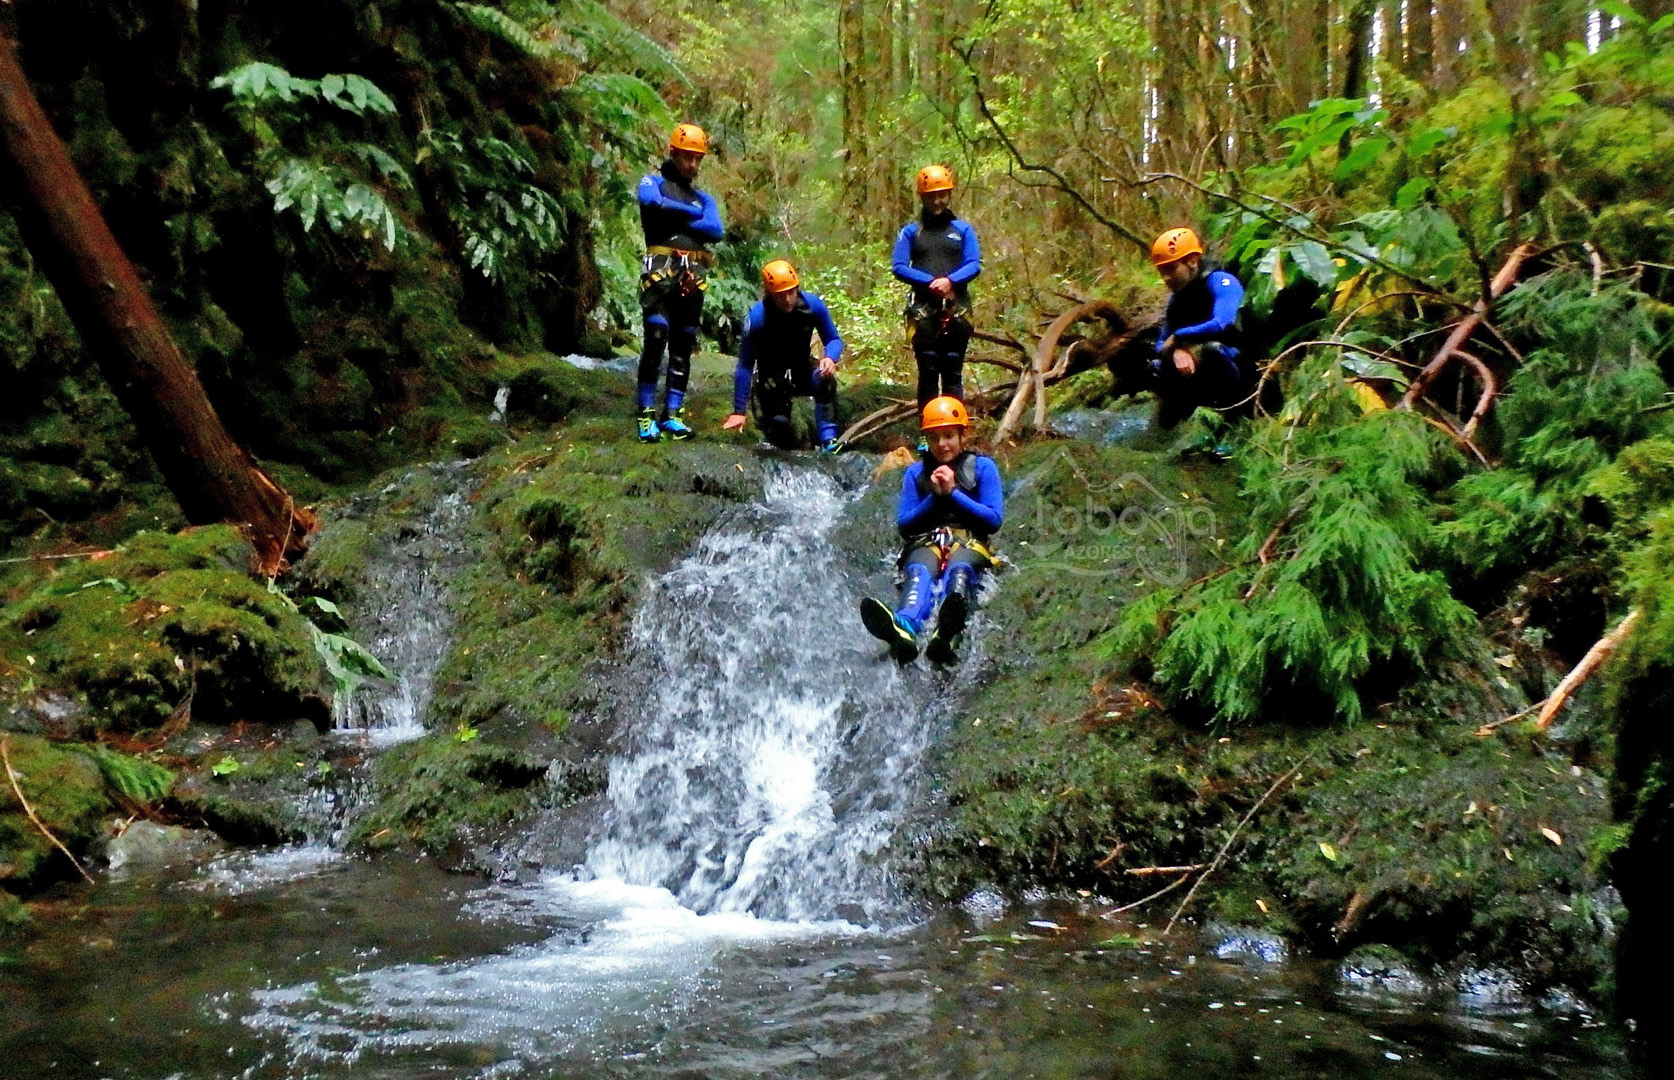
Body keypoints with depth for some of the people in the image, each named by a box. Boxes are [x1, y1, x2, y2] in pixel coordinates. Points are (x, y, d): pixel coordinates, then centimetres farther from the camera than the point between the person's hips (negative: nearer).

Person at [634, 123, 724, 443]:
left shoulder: (703, 198, 23)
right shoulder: (654, 182, 12)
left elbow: (716, 231, 3)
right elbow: (651, 201, -14)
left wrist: (674, 220, -4)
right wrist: (692, 214, -2)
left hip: (693, 276, 5)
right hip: (661, 268, -5)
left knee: (683, 347, 4)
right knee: (656, 339, -14)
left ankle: (672, 414, 7)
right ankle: (646, 415, -12)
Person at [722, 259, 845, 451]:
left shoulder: (813, 305, -18)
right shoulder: (757, 317, -26)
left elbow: (834, 340, -5)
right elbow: (745, 366, -22)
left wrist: (830, 358, -31)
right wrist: (738, 412, -23)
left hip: (802, 370, 3)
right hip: (772, 376, -3)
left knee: (824, 378, -32)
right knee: (782, 436, -19)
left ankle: (828, 441, -28)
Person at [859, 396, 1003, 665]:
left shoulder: (982, 467, 15)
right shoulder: (916, 472, 22)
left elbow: (994, 519, 5)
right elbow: (903, 525, 14)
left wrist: (953, 493, -2)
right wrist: (934, 497, -1)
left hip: (969, 542, -1)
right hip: (926, 542, 1)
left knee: (958, 570, -40)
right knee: (918, 572, -38)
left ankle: (948, 631, -77)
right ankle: (904, 627, -74)